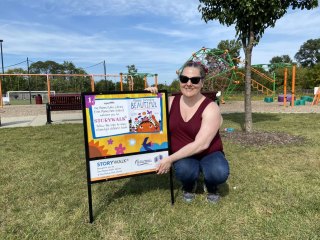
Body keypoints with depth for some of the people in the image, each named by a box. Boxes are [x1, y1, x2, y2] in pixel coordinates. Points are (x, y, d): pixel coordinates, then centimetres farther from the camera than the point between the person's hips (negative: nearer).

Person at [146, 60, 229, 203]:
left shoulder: (211, 108, -18)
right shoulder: (172, 102, -5)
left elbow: (201, 144, -26)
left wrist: (170, 159, -27)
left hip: (209, 155, -1)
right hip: (183, 156, 2)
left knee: (219, 172, -33)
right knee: (185, 170, -33)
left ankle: (211, 186, 6)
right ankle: (188, 186, 7)